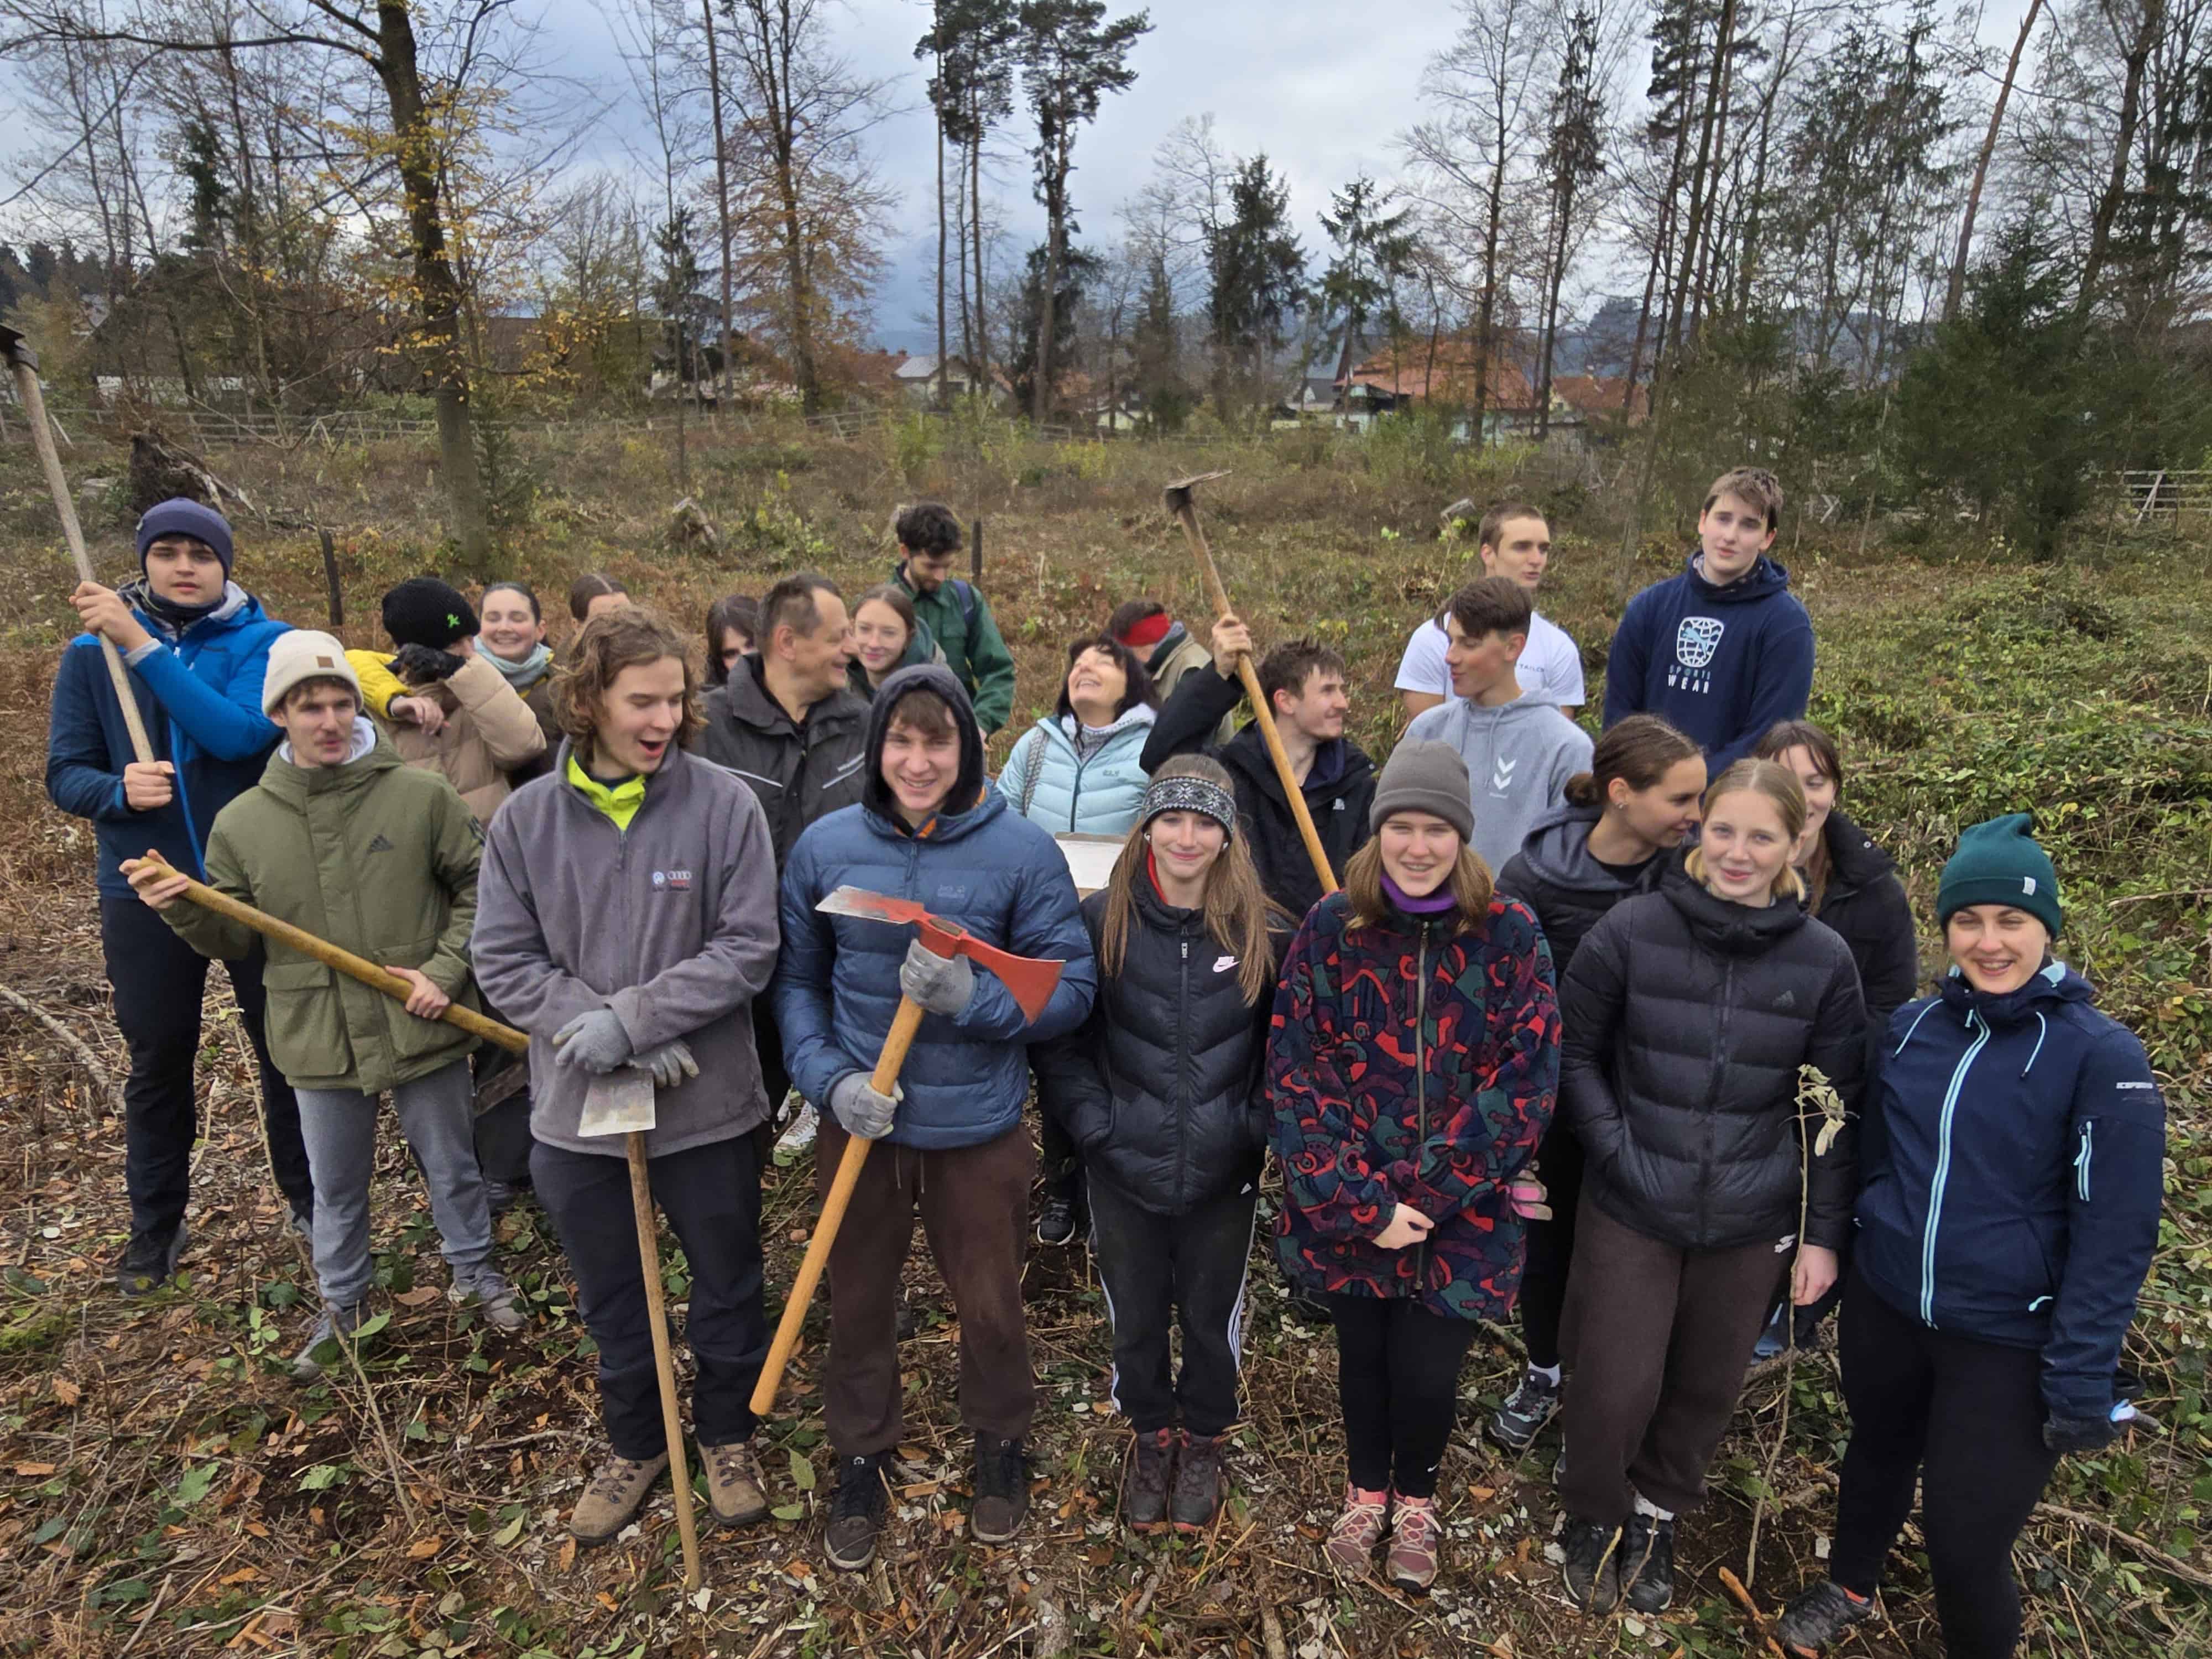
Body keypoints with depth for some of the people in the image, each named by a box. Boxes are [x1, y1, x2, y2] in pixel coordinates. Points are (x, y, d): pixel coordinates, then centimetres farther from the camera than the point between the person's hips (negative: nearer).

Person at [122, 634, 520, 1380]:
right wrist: (184, 908, -15)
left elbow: (477, 887, -2)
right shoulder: (241, 823, -3)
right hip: (319, 1039, 2)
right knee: (336, 1186, 19)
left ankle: (475, 1270, 40)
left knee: (451, 1164, 16)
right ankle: (343, 1304, 42)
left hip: (420, 1028, -2)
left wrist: (447, 969, -11)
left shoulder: (421, 794, -10)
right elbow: (235, 939, 4)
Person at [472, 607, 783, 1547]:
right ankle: (635, 1444, 47)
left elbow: (747, 948, -15)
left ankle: (727, 1434, 44)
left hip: (708, 1106, -2)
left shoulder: (724, 805, -13)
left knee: (727, 1287, 18)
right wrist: (601, 1036, -18)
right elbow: (505, 964, -5)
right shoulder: (524, 819, -5)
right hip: (575, 1112, 2)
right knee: (610, 1301, 22)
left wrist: (632, 1018, -21)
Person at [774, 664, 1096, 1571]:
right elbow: (795, 980, 1)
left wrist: (974, 996, -28)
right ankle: (860, 1458, 47)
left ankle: (1001, 1442, 48)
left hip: (979, 1128, -1)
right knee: (858, 1301, 20)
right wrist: (829, 1077, -15)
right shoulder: (826, 845, -8)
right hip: (858, 1122, 2)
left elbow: (1070, 988, -11)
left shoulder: (1023, 850, -14)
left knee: (989, 1304, 18)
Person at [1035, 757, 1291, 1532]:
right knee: (1135, 1320, 18)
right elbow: (1060, 1038, -1)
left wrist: (1259, 1126, -6)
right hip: (1124, 1171, 0)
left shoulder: (1265, 933, -9)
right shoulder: (1100, 920, -9)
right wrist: (1092, 1122, -8)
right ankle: (1152, 1436, 46)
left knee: (1212, 1320, 19)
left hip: (1224, 1175, 0)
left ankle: (1203, 1441, 46)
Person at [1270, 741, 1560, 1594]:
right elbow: (1296, 1073, -9)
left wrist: (1426, 1190, -15)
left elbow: (1526, 1082, -10)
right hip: (1347, 1203, 1)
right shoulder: (1331, 926, -8)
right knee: (1362, 1355, 17)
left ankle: (1415, 1500, 41)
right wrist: (1362, 1201, -15)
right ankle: (1366, 1490, 48)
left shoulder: (1509, 934, -9)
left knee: (1428, 1373, 6)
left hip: (1462, 1208, -1)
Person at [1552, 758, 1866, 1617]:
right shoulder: (1632, 929, -12)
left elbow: (1834, 1110, 1)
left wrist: (1823, 1233, 3)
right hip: (1630, 1211, -2)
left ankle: (1655, 1518, 47)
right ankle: (1594, 1520, 36)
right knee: (1614, 1386, 5)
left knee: (1706, 1388, 18)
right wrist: (1615, 1147, -13)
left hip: (1750, 1222, 2)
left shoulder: (1823, 960, -7)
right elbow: (1574, 1052, -2)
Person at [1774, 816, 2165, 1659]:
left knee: (1964, 1542, 3)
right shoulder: (1912, 1026, -3)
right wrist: (1846, 1252, 13)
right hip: (1884, 1307, 5)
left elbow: (2115, 1232, -14)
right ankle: (1849, 1588, 51)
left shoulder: (2101, 1055, -16)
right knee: (1876, 1450, 25)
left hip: (2007, 1344, -4)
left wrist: (2082, 1383, -15)